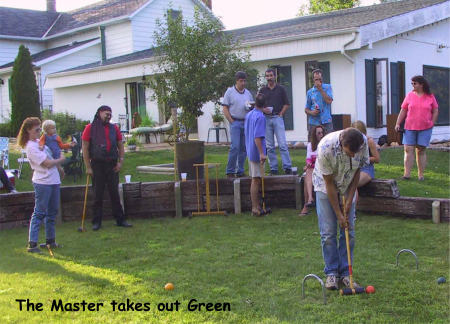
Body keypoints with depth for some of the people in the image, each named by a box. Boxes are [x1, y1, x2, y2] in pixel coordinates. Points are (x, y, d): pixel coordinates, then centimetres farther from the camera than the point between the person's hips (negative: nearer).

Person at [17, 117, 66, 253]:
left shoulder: (40, 141, 14)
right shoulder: (31, 147, -13)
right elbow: (47, 163, -16)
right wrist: (61, 159, 0)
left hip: (54, 181, 9)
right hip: (42, 182, -9)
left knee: (52, 211, 14)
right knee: (39, 213, -7)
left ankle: (50, 240, 25)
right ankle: (32, 243, -4)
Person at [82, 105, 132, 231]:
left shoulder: (114, 128, 9)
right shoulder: (90, 128, -1)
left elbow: (120, 146, 13)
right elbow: (85, 148, -2)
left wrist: (120, 161, 2)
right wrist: (88, 167, -7)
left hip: (112, 165, 3)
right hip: (97, 165, -2)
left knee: (114, 192, 5)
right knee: (98, 194, 4)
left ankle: (120, 219, 11)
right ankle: (96, 222, 12)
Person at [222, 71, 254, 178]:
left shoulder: (248, 93, 15)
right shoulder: (230, 92, 1)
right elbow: (225, 109, -3)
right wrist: (232, 122, -9)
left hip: (246, 122, 5)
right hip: (235, 122, -5)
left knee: (244, 148, 5)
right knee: (235, 146, -14)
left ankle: (240, 171, 13)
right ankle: (230, 171, -6)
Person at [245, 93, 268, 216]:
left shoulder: (248, 115, 9)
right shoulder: (260, 117, -16)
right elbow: (257, 137, -23)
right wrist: (262, 153, -22)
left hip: (250, 152, 8)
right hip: (257, 153, -8)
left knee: (255, 180, 13)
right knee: (256, 180, -4)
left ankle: (256, 206, 20)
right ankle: (255, 208, 1)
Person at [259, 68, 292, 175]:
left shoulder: (281, 89, 6)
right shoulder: (262, 90, 11)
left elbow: (286, 104, 6)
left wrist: (280, 114, -5)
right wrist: (263, 109, -8)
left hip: (277, 118, -2)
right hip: (266, 119, 2)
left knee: (282, 144, -9)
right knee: (270, 146, 3)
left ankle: (287, 167, -6)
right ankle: (273, 168, 9)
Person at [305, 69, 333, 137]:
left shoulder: (327, 87, 6)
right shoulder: (310, 92, 10)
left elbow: (329, 101, -10)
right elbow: (306, 109, 13)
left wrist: (320, 89, -8)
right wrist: (311, 112, -9)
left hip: (326, 122, -1)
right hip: (313, 123, 1)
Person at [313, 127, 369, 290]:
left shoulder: (363, 142, -25)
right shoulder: (325, 147, -35)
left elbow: (357, 170, -6)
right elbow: (329, 183, -25)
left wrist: (350, 198, -9)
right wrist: (339, 214, -21)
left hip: (348, 186, 3)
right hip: (325, 186, -3)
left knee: (349, 232, 0)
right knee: (328, 232, -6)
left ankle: (345, 272, 10)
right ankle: (331, 272, 7)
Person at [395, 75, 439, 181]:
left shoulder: (430, 97, 4)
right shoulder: (409, 95, 6)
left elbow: (435, 111, 9)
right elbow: (403, 111, 8)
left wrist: (431, 124, 1)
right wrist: (398, 123, 1)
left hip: (425, 128, -1)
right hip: (410, 128, 1)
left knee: (421, 151, 3)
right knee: (408, 149, -7)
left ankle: (421, 174, 9)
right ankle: (407, 173, -6)